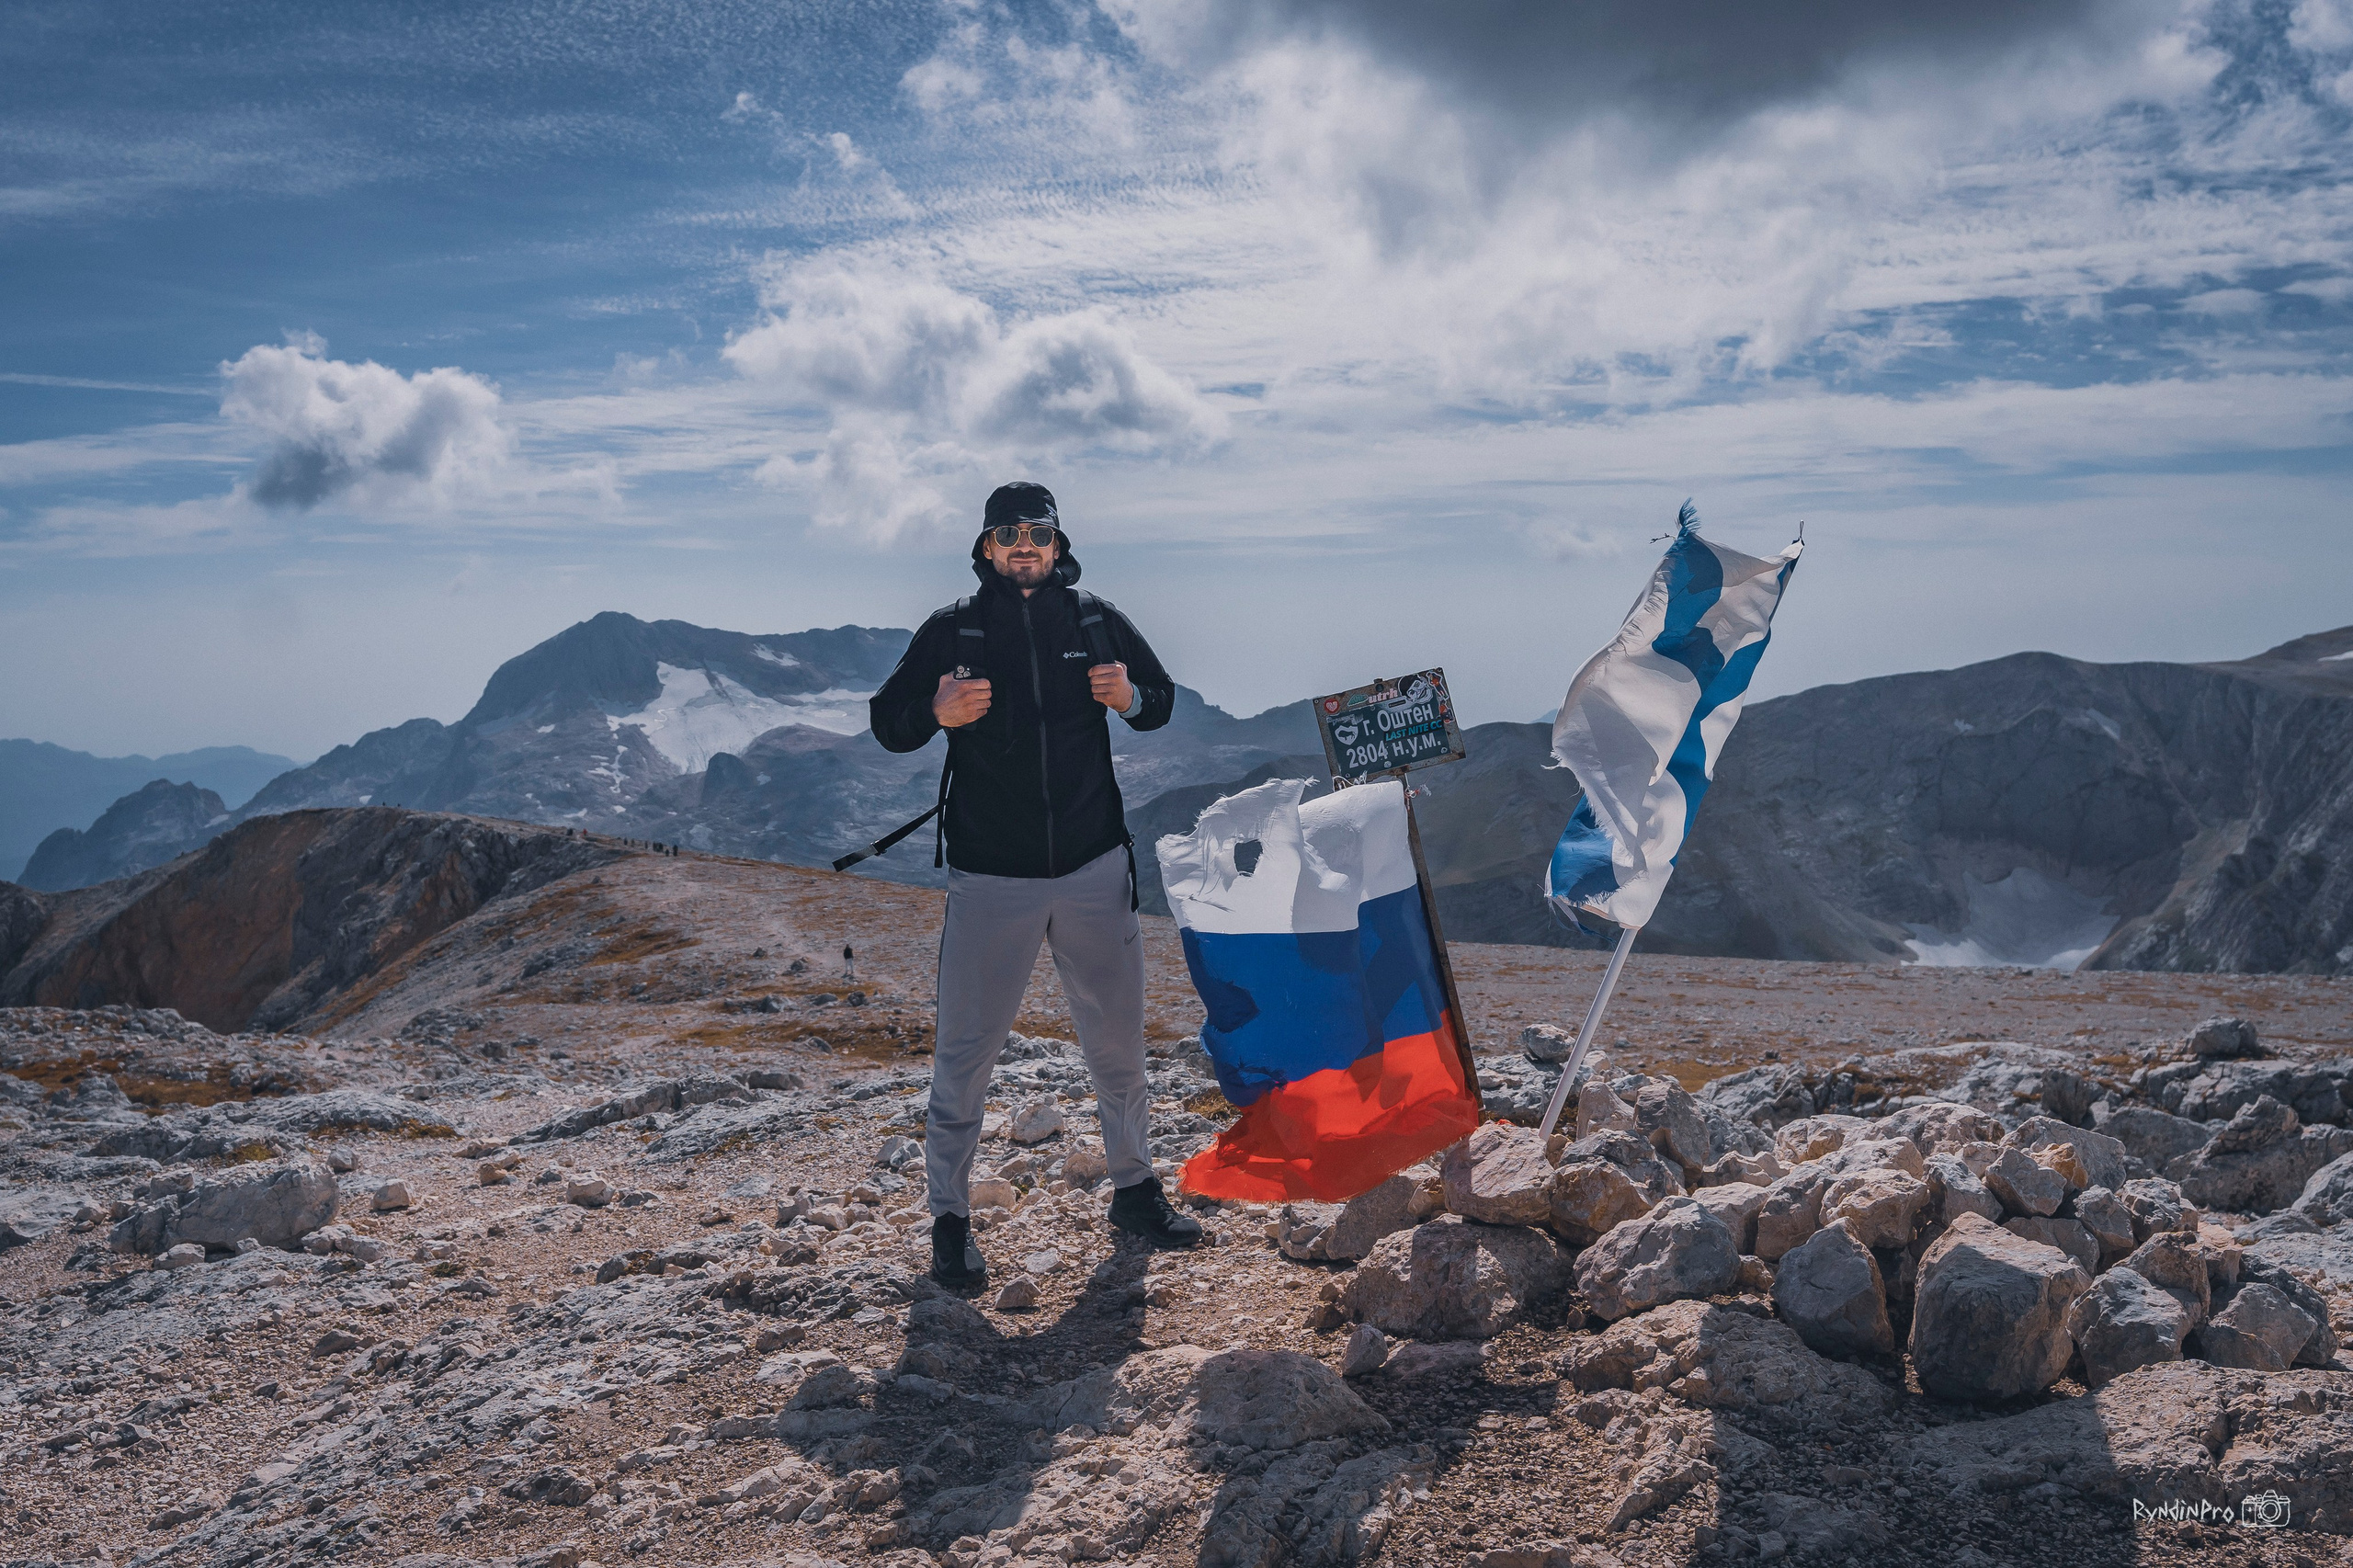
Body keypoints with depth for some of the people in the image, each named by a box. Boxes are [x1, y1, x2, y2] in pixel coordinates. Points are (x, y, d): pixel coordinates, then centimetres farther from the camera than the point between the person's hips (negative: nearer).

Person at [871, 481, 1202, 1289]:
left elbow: (1161, 697, 16)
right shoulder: (950, 631, 0)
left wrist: (1130, 698, -8)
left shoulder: (1095, 620, 5)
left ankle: (1134, 1188, 29)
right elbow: (888, 722, 2)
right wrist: (938, 712, -20)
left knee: (1117, 1037, 12)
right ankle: (950, 1216, 14)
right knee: (966, 1048, 0)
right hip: (990, 878, -2)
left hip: (1094, 868, 2)